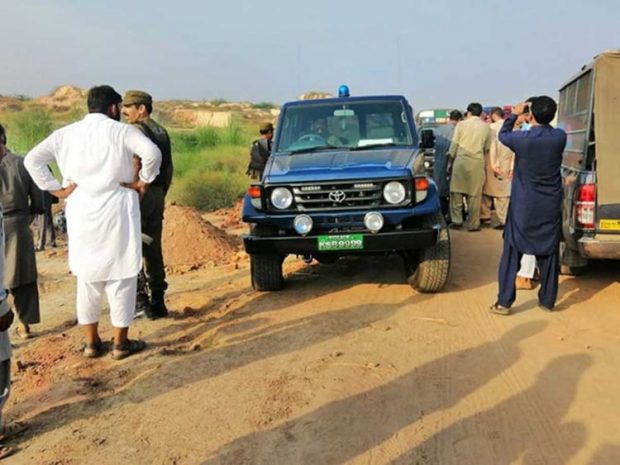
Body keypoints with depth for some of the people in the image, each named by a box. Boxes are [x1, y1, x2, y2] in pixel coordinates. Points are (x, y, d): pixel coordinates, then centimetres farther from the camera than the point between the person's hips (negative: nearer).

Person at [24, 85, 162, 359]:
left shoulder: (65, 133, 8)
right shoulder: (121, 131, -5)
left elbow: (32, 159, 2)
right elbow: (152, 153, -21)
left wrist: (56, 189, 2)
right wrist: (143, 181, -8)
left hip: (80, 213, 4)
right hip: (115, 210, -4)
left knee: (87, 278, 14)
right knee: (120, 276, 6)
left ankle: (92, 342, 23)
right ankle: (121, 343, 13)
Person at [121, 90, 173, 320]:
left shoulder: (136, 131, -10)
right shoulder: (162, 132, 15)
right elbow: (169, 168, 18)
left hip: (139, 195, -8)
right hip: (157, 195, 8)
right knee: (153, 249, 12)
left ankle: (140, 301, -3)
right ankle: (158, 302, 16)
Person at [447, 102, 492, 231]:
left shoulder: (461, 124, 3)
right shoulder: (486, 127, 6)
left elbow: (454, 144, 2)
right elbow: (487, 148, 9)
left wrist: (450, 162, 11)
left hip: (461, 160, -1)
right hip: (477, 162, 1)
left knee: (457, 192, 8)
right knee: (474, 194, 3)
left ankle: (457, 221, 9)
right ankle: (473, 224, 7)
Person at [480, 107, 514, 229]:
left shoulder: (492, 127, -6)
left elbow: (492, 146, -13)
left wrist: (494, 164, -12)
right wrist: (512, 167, 3)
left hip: (494, 165, -3)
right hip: (506, 166, 3)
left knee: (486, 191, 12)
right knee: (504, 194, 6)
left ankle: (485, 216, 18)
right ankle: (504, 220, 4)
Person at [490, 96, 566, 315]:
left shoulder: (522, 138, -15)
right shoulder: (560, 137, -7)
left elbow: (502, 134, 7)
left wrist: (514, 115, 19)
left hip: (523, 207, -3)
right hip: (551, 207, 3)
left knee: (511, 253, 4)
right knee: (549, 253, 13)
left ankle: (504, 302, 4)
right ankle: (548, 300, 22)